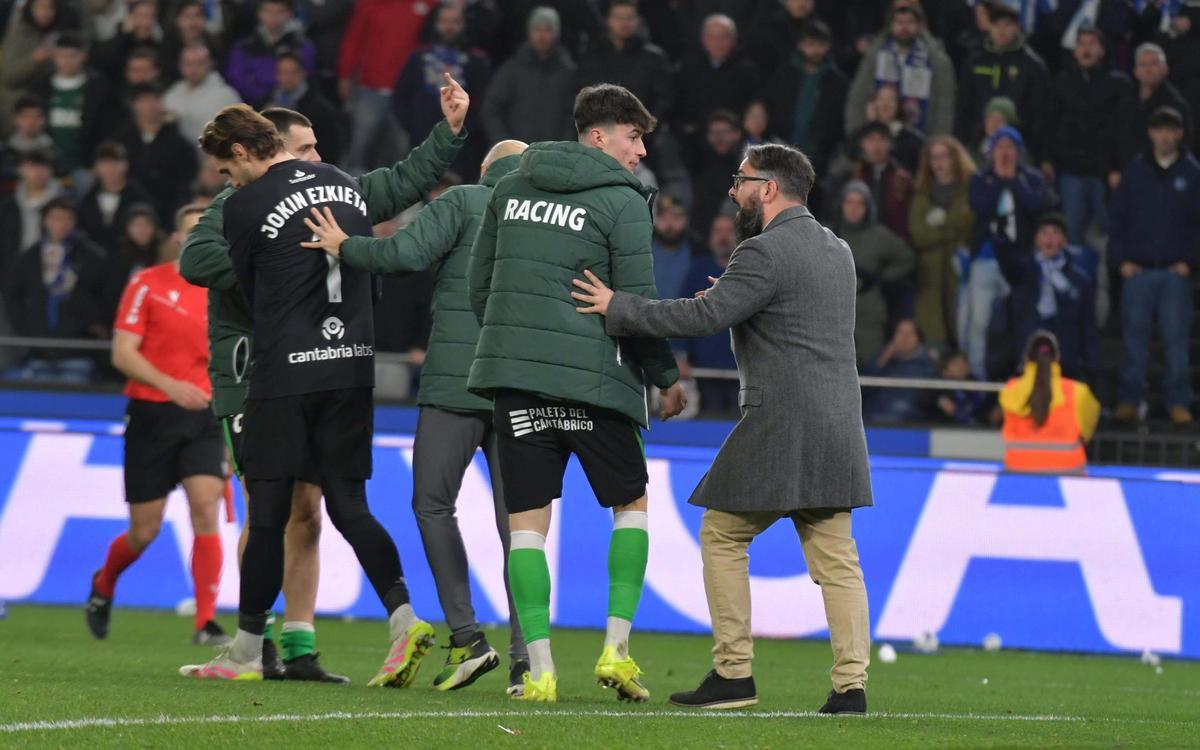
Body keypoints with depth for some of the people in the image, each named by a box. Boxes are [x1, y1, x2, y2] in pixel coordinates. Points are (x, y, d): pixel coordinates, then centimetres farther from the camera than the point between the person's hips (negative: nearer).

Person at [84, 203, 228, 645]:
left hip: (202, 416, 2)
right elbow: (123, 354, -10)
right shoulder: (147, 285, -4)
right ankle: (104, 585, 36)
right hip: (152, 414, -2)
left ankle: (206, 624, -14)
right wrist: (170, 385, -24)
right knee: (144, 531, 3)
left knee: (206, 511, -16)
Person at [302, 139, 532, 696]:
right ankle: (524, 656, -5)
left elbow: (408, 254, -12)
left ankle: (466, 637, 0)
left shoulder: (463, 201, 1)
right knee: (516, 521, 4)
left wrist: (343, 248, 2)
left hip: (456, 382, -4)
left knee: (433, 504, 10)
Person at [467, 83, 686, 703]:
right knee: (631, 503, 15)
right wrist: (667, 378, 4)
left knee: (527, 523, 4)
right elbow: (637, 304, -9)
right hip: (593, 377, -4)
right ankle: (616, 647, 5)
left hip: (514, 374, 4)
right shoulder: (621, 201, -6)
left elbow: (479, 284, 15)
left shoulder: (511, 187, 11)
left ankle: (539, 669, -2)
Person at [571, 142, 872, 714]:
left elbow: (704, 317, -17)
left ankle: (733, 673, 3)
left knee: (723, 537, 5)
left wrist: (617, 308, -10)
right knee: (834, 556, 5)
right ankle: (851, 685, -2)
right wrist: (728, 301, 20)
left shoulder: (766, 254, -12)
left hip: (781, 422, -8)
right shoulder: (836, 251, 17)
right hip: (837, 425, 8)